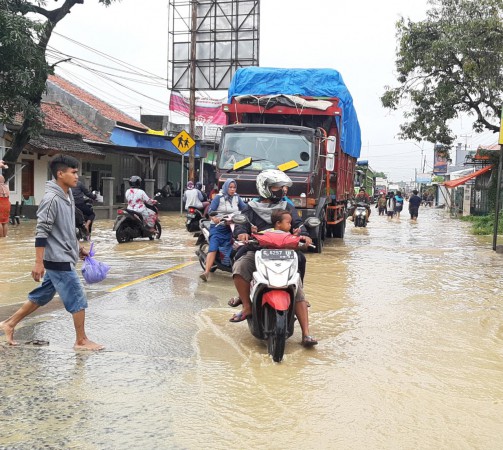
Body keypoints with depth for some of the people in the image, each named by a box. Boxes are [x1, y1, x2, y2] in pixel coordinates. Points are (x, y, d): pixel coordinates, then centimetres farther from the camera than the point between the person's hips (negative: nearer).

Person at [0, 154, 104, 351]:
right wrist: (39, 262, -22)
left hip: (63, 258, 9)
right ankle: (81, 341, 11)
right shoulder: (52, 199, -19)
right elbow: (41, 232, -21)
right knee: (78, 299, -2)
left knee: (42, 296, 17)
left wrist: (78, 247, 21)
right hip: (58, 260, -9)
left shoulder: (68, 196, 10)